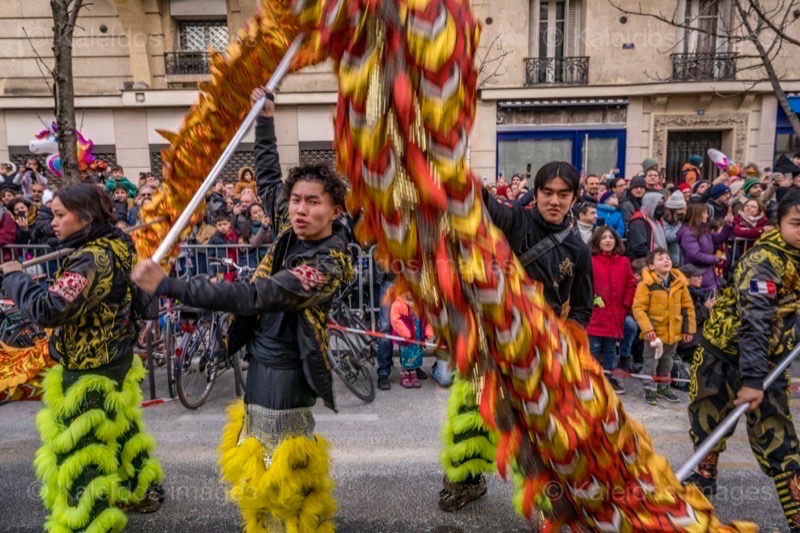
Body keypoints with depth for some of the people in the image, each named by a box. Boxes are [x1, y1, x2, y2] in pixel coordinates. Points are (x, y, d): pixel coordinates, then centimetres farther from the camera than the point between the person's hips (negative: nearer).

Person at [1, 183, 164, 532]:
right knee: (119, 427, 25)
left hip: (89, 369, -10)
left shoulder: (93, 260, -26)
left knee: (81, 449, 4)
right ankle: (142, 492, 42)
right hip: (115, 359, 10)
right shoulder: (115, 247, 2)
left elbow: (49, 309, -34)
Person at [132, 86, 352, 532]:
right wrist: (266, 119, 12)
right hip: (265, 362, 9)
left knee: (279, 477, 5)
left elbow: (251, 297, -31)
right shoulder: (294, 236, 0)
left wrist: (166, 285, -31)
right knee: (264, 470, 23)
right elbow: (268, 180, 16)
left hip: (283, 372, -9)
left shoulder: (328, 263, -24)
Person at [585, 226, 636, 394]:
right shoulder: (591, 260, -8)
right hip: (595, 313, -4)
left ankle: (609, 377, 27)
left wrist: (625, 305, 5)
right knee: (594, 348, 1)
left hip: (615, 314, 4)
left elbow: (631, 284, 10)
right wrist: (592, 299, -11)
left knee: (611, 349, 15)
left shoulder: (624, 262, 5)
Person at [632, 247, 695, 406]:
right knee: (651, 362, 6)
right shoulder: (646, 284, -16)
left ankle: (663, 387, 38)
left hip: (673, 332, 5)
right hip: (654, 332, -5)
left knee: (667, 363, 21)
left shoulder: (679, 282, 0)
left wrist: (688, 328, 6)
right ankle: (650, 389, 21)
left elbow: (688, 307, 7)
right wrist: (647, 328, -23)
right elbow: (638, 308, -17)